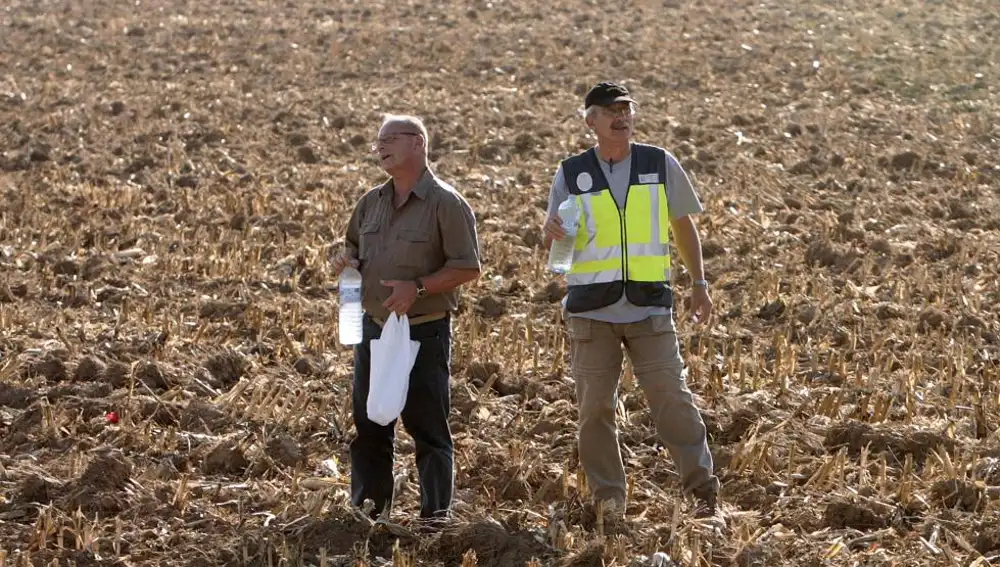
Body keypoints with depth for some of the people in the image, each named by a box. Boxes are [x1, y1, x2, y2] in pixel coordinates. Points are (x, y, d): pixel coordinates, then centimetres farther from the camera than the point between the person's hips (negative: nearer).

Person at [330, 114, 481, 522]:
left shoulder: (446, 204, -8)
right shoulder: (372, 202, 11)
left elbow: (468, 267, -10)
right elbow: (353, 245, 25)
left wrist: (418, 287, -20)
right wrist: (345, 260, 1)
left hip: (424, 332, -6)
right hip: (374, 328, 6)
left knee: (428, 428, -1)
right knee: (368, 427, 10)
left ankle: (436, 520, 5)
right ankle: (367, 515, 20)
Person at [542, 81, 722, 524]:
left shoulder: (661, 165, 5)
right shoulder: (572, 173, 4)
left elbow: (683, 225, 16)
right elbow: (554, 244, 9)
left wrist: (699, 283, 15)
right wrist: (551, 232, -15)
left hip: (649, 306, -1)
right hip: (591, 309, 1)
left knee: (671, 397, -7)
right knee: (595, 407, 2)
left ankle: (705, 494, 0)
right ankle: (608, 503, 12)